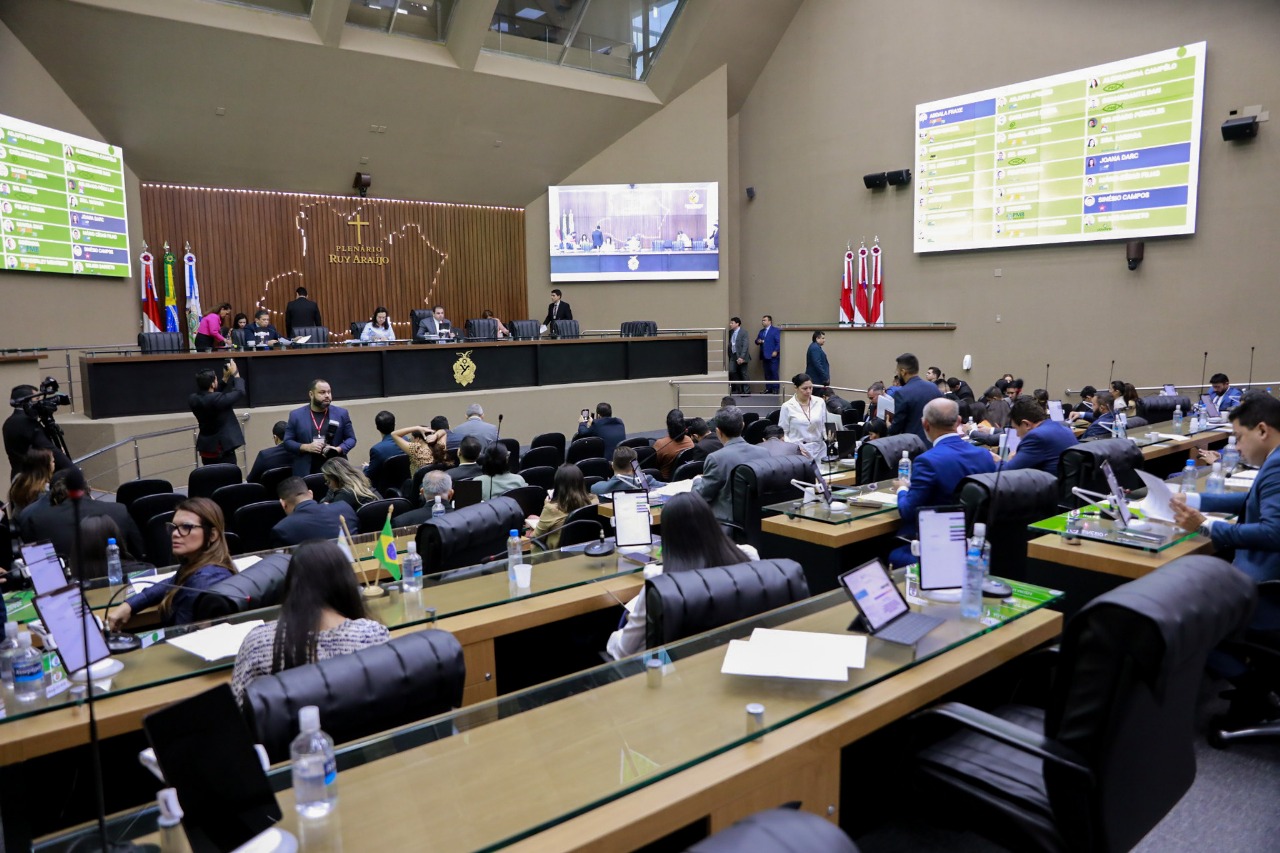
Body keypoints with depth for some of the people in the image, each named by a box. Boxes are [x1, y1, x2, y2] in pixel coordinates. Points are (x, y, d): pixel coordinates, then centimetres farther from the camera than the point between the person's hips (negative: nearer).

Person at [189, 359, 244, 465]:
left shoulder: (193, 399, 1)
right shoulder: (216, 400, -23)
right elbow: (240, 393, -13)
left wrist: (225, 378, 17)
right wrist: (235, 374, 0)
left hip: (206, 448, 8)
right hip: (222, 448, -8)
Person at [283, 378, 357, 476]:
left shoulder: (341, 413, 6)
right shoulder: (296, 415, 4)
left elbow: (351, 438, 9)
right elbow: (287, 441, 5)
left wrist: (338, 449, -11)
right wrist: (306, 447, -12)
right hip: (306, 472, 0)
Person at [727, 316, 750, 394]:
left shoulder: (743, 333, -9)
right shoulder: (731, 332, 8)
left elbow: (745, 346, -15)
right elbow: (730, 344, 11)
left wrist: (741, 357, -22)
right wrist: (729, 355, 1)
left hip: (741, 356, -5)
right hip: (733, 355, 5)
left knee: (743, 374, 0)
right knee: (731, 371, -5)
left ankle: (747, 391, 11)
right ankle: (737, 389, 9)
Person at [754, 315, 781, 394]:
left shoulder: (775, 330, -1)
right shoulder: (761, 331, 20)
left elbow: (779, 342, -7)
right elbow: (757, 341, 19)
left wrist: (776, 351, -15)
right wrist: (758, 341, -4)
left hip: (773, 355, -6)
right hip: (764, 356, 6)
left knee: (774, 372, -6)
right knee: (767, 373, 5)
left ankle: (775, 389, -2)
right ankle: (768, 388, 9)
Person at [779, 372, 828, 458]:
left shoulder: (820, 402, 5)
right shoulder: (787, 406, -2)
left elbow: (824, 425, 12)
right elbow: (782, 432, 0)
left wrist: (828, 438, -8)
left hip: (819, 451, 2)